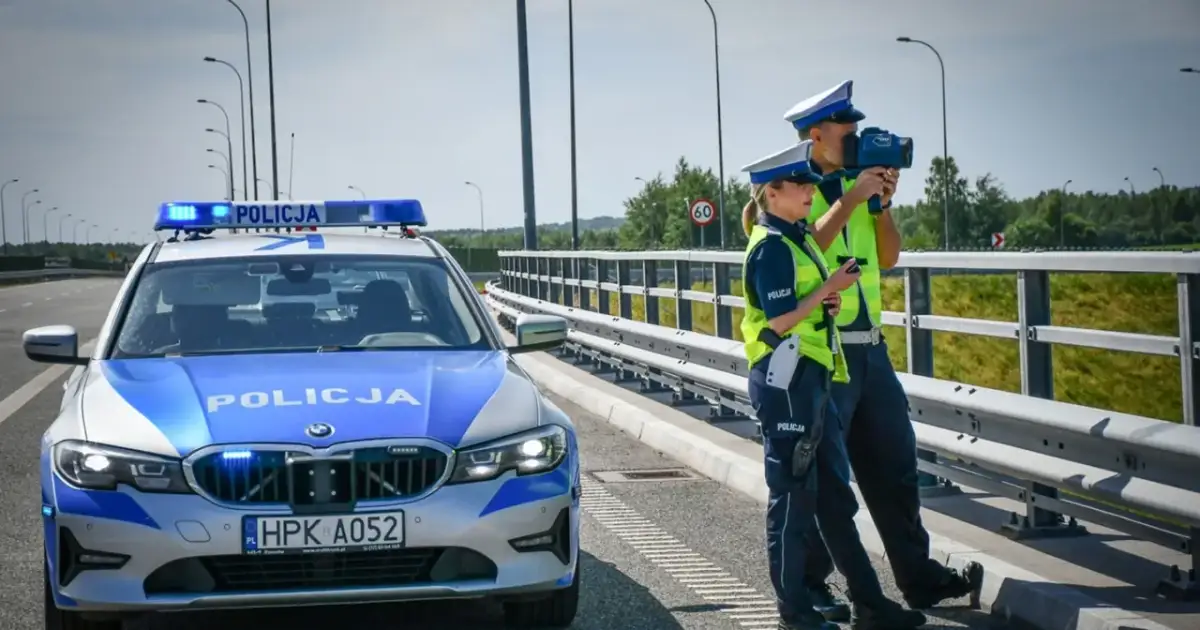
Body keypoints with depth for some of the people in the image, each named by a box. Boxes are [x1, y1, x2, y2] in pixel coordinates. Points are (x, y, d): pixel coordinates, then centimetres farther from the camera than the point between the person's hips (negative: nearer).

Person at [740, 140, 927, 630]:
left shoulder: (797, 240, 15)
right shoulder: (771, 248, -13)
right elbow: (778, 320, -20)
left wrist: (827, 301, 4)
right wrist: (830, 289, -13)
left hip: (811, 378, 10)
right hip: (785, 379, -10)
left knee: (835, 496, 12)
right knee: (793, 497, -2)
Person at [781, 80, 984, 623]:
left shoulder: (852, 184, 14)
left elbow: (887, 258, 12)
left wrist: (883, 202, -1)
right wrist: (852, 198, -19)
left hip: (869, 346, 7)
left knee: (894, 465, 12)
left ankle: (919, 577, 20)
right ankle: (809, 586, 8)